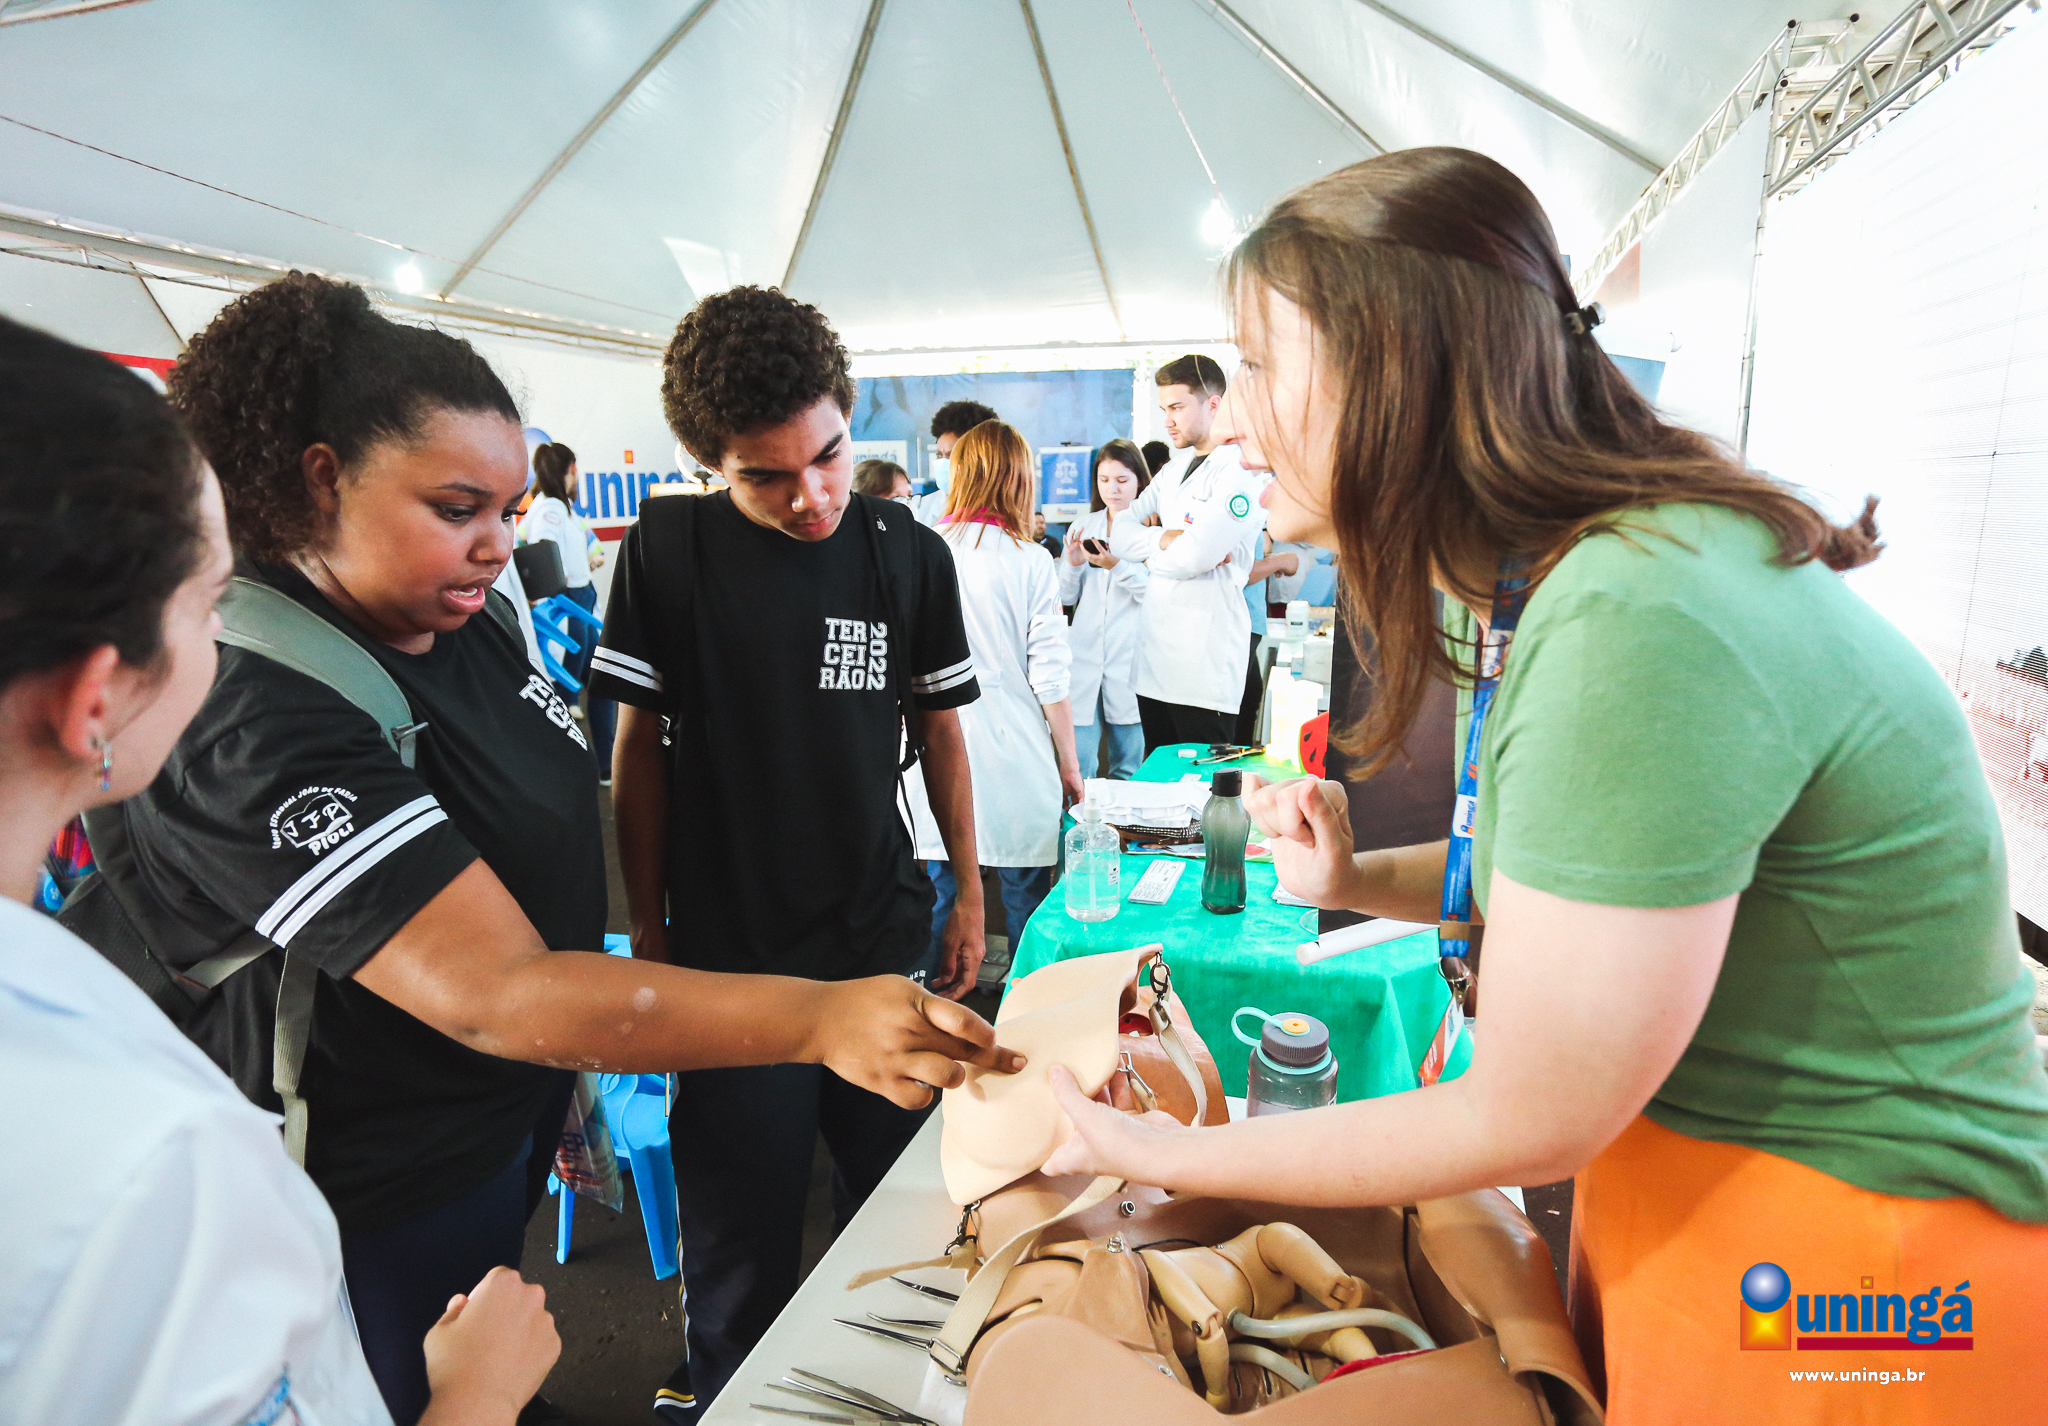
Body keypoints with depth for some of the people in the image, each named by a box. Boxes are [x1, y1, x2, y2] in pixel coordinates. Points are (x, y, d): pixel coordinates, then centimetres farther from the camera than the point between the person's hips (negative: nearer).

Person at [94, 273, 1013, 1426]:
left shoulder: (468, 619, -5)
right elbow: (495, 994, -38)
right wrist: (820, 1017, -45)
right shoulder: (253, 717, -31)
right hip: (375, 1204, -7)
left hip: (511, 1112, 7)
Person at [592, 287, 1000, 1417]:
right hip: (727, 952, -2)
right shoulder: (668, 551, -8)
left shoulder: (911, 554, -3)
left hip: (885, 940, 2)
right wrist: (647, 933, -1)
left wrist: (968, 896, 7)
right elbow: (638, 744, -2)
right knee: (743, 1238, 11)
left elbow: (940, 730, 6)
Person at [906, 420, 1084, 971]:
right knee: (1025, 898, 12)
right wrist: (1069, 763, 4)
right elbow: (1049, 677, -6)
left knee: (937, 893, 13)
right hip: (1015, 759, -2)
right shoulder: (1029, 561, -7)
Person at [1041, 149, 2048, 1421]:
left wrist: (1168, 1158, -14)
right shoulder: (1568, 574, -2)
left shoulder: (1637, 626, -31)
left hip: (1850, 1262, -7)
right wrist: (1357, 881, -6)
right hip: (1678, 1183, 7)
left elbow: (1534, 1120, -25)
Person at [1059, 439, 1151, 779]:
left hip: (1130, 658, -3)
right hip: (1085, 656, 3)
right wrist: (1072, 564, -4)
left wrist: (1117, 565, -20)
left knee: (1128, 763, 4)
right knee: (1078, 762, 0)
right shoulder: (1082, 528, 14)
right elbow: (1066, 597, 14)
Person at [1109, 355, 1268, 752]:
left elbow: (1190, 559, -20)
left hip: (1204, 670, -8)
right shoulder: (1172, 472, 16)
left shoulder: (1242, 473, -10)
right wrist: (1169, 538, -9)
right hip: (1153, 660, 8)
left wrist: (1147, 542, -1)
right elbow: (1118, 536, 8)